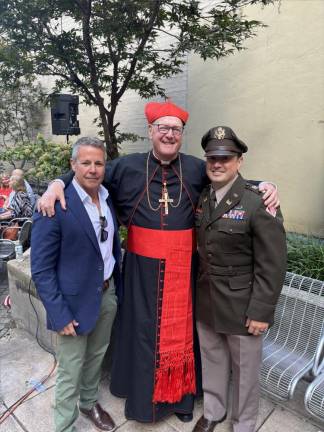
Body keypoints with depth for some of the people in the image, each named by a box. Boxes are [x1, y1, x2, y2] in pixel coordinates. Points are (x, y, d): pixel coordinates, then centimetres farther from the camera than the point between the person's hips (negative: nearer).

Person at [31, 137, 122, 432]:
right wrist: (59, 315, -17)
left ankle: (89, 402, 52)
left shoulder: (109, 198, 0)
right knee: (71, 371, 13)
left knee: (96, 356, 25)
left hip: (107, 292, 6)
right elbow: (41, 269, -17)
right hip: (75, 300, -6)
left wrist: (117, 285, 8)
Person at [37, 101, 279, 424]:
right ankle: (142, 392, 39)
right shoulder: (127, 167, 1)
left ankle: (179, 394, 39)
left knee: (179, 330, 15)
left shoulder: (197, 169, 2)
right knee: (142, 329, 14)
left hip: (181, 269, 1)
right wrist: (57, 184, -9)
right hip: (141, 268, 0)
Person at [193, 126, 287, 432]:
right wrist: (194, 287, 6)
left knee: (245, 368, 16)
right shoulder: (201, 198, 1)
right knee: (211, 360, 23)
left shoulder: (258, 203, -17)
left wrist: (261, 312, -14)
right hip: (205, 301, 5)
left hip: (241, 306, -5)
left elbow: (272, 265, -15)